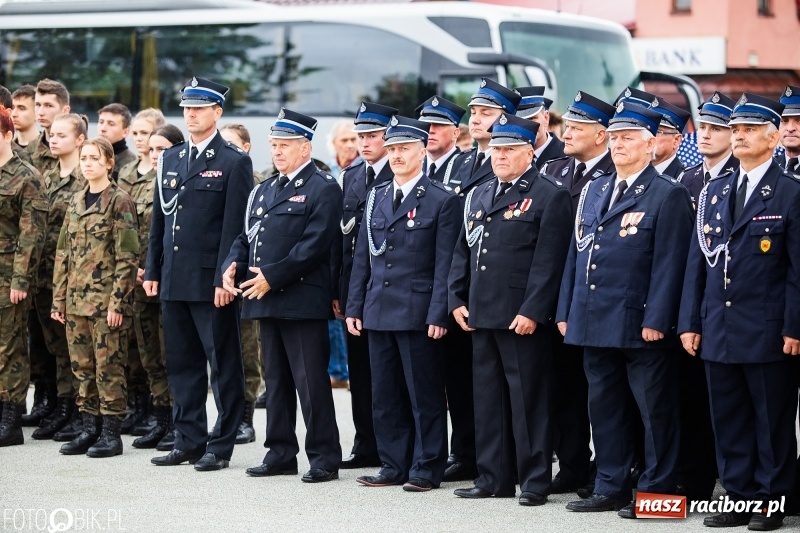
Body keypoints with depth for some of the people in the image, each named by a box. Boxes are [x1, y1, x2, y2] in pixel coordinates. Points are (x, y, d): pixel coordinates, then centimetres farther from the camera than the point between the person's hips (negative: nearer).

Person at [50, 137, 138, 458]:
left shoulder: (119, 202, -6)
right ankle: (90, 429, 15)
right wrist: (59, 297, 9)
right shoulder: (76, 203, 13)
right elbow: (64, 253, 15)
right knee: (82, 366, 8)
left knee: (108, 367, -2)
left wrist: (118, 302, -15)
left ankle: (111, 433, 3)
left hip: (106, 300, -6)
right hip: (77, 299, 6)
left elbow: (126, 257, -10)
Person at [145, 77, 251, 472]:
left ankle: (221, 446, 6)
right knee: (182, 365, 11)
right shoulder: (170, 159, 14)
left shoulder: (234, 162, -5)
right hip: (174, 280, 7)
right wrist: (152, 270, 10)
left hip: (211, 282, -7)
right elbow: (159, 220, 16)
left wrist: (225, 279, -16)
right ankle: (189, 442, 19)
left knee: (223, 365, 1)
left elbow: (235, 227, -10)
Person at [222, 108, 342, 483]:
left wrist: (272, 277, -18)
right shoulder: (263, 190, 19)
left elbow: (315, 245, -15)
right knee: (276, 380, 12)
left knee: (311, 381, -5)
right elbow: (246, 236, 20)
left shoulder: (323, 189, -6)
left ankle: (324, 458, 0)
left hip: (303, 301, -8)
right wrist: (232, 266, -1)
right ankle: (281, 453, 18)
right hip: (266, 300, 8)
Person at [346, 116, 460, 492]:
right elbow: (362, 258, 15)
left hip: (418, 313, -6)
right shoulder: (376, 198, 13)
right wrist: (354, 307, 9)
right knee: (384, 394, 9)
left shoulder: (441, 200, -4)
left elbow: (444, 264, -8)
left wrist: (438, 315, -14)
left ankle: (427, 469, 6)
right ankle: (394, 466, 17)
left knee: (424, 394, -1)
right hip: (378, 312, 6)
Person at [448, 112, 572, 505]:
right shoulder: (479, 196, 16)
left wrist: (532, 311, -18)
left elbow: (549, 262, -13)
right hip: (481, 315, 7)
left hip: (523, 318, -7)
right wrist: (457, 300, 9)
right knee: (488, 399, 11)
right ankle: (493, 477, 19)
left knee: (528, 400, -3)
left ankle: (534, 481, 3)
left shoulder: (549, 196, -6)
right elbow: (462, 252, 19)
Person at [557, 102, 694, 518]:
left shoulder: (669, 195, -5)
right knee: (604, 407, 12)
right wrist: (565, 311, 11)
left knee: (655, 410, 0)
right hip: (594, 323, 7)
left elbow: (669, 263, -11)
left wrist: (657, 321, -17)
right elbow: (576, 253, 17)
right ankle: (610, 488, 19)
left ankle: (656, 491, 7)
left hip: (640, 324, -7)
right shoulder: (594, 191, 15)